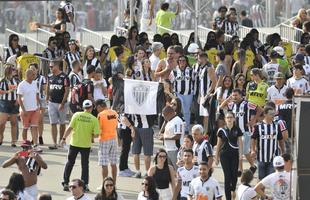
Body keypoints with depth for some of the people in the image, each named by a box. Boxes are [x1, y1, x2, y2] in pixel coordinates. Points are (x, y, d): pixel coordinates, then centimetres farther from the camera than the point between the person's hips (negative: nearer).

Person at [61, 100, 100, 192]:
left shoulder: (76, 115, -8)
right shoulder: (94, 119, -9)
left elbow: (70, 128, -9)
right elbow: (96, 134, -11)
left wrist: (64, 138, 1)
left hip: (74, 143, 1)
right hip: (86, 145, -1)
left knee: (70, 163, 14)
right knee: (85, 165, 11)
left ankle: (66, 183, 14)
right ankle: (85, 184, 10)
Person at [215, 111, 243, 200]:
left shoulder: (237, 130, 1)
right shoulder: (222, 130, 3)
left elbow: (240, 143, 1)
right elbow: (218, 144, 9)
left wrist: (240, 156, -6)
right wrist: (216, 157, 10)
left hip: (234, 155, 0)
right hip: (224, 155, 0)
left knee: (234, 174, -2)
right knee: (227, 175, -4)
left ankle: (233, 189, 31)